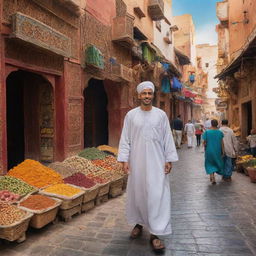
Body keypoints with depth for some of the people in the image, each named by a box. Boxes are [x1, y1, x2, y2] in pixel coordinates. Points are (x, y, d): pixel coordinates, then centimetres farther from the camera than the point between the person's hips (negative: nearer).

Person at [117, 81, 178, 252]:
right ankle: (139, 223, 31)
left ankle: (155, 233, 5)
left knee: (157, 195, -3)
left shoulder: (161, 115, 2)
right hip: (137, 162, 1)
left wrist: (169, 160, -1)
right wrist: (124, 159, -6)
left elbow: (168, 139, 3)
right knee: (137, 193, 11)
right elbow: (125, 139, 1)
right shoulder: (131, 115, 2)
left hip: (157, 162, 0)